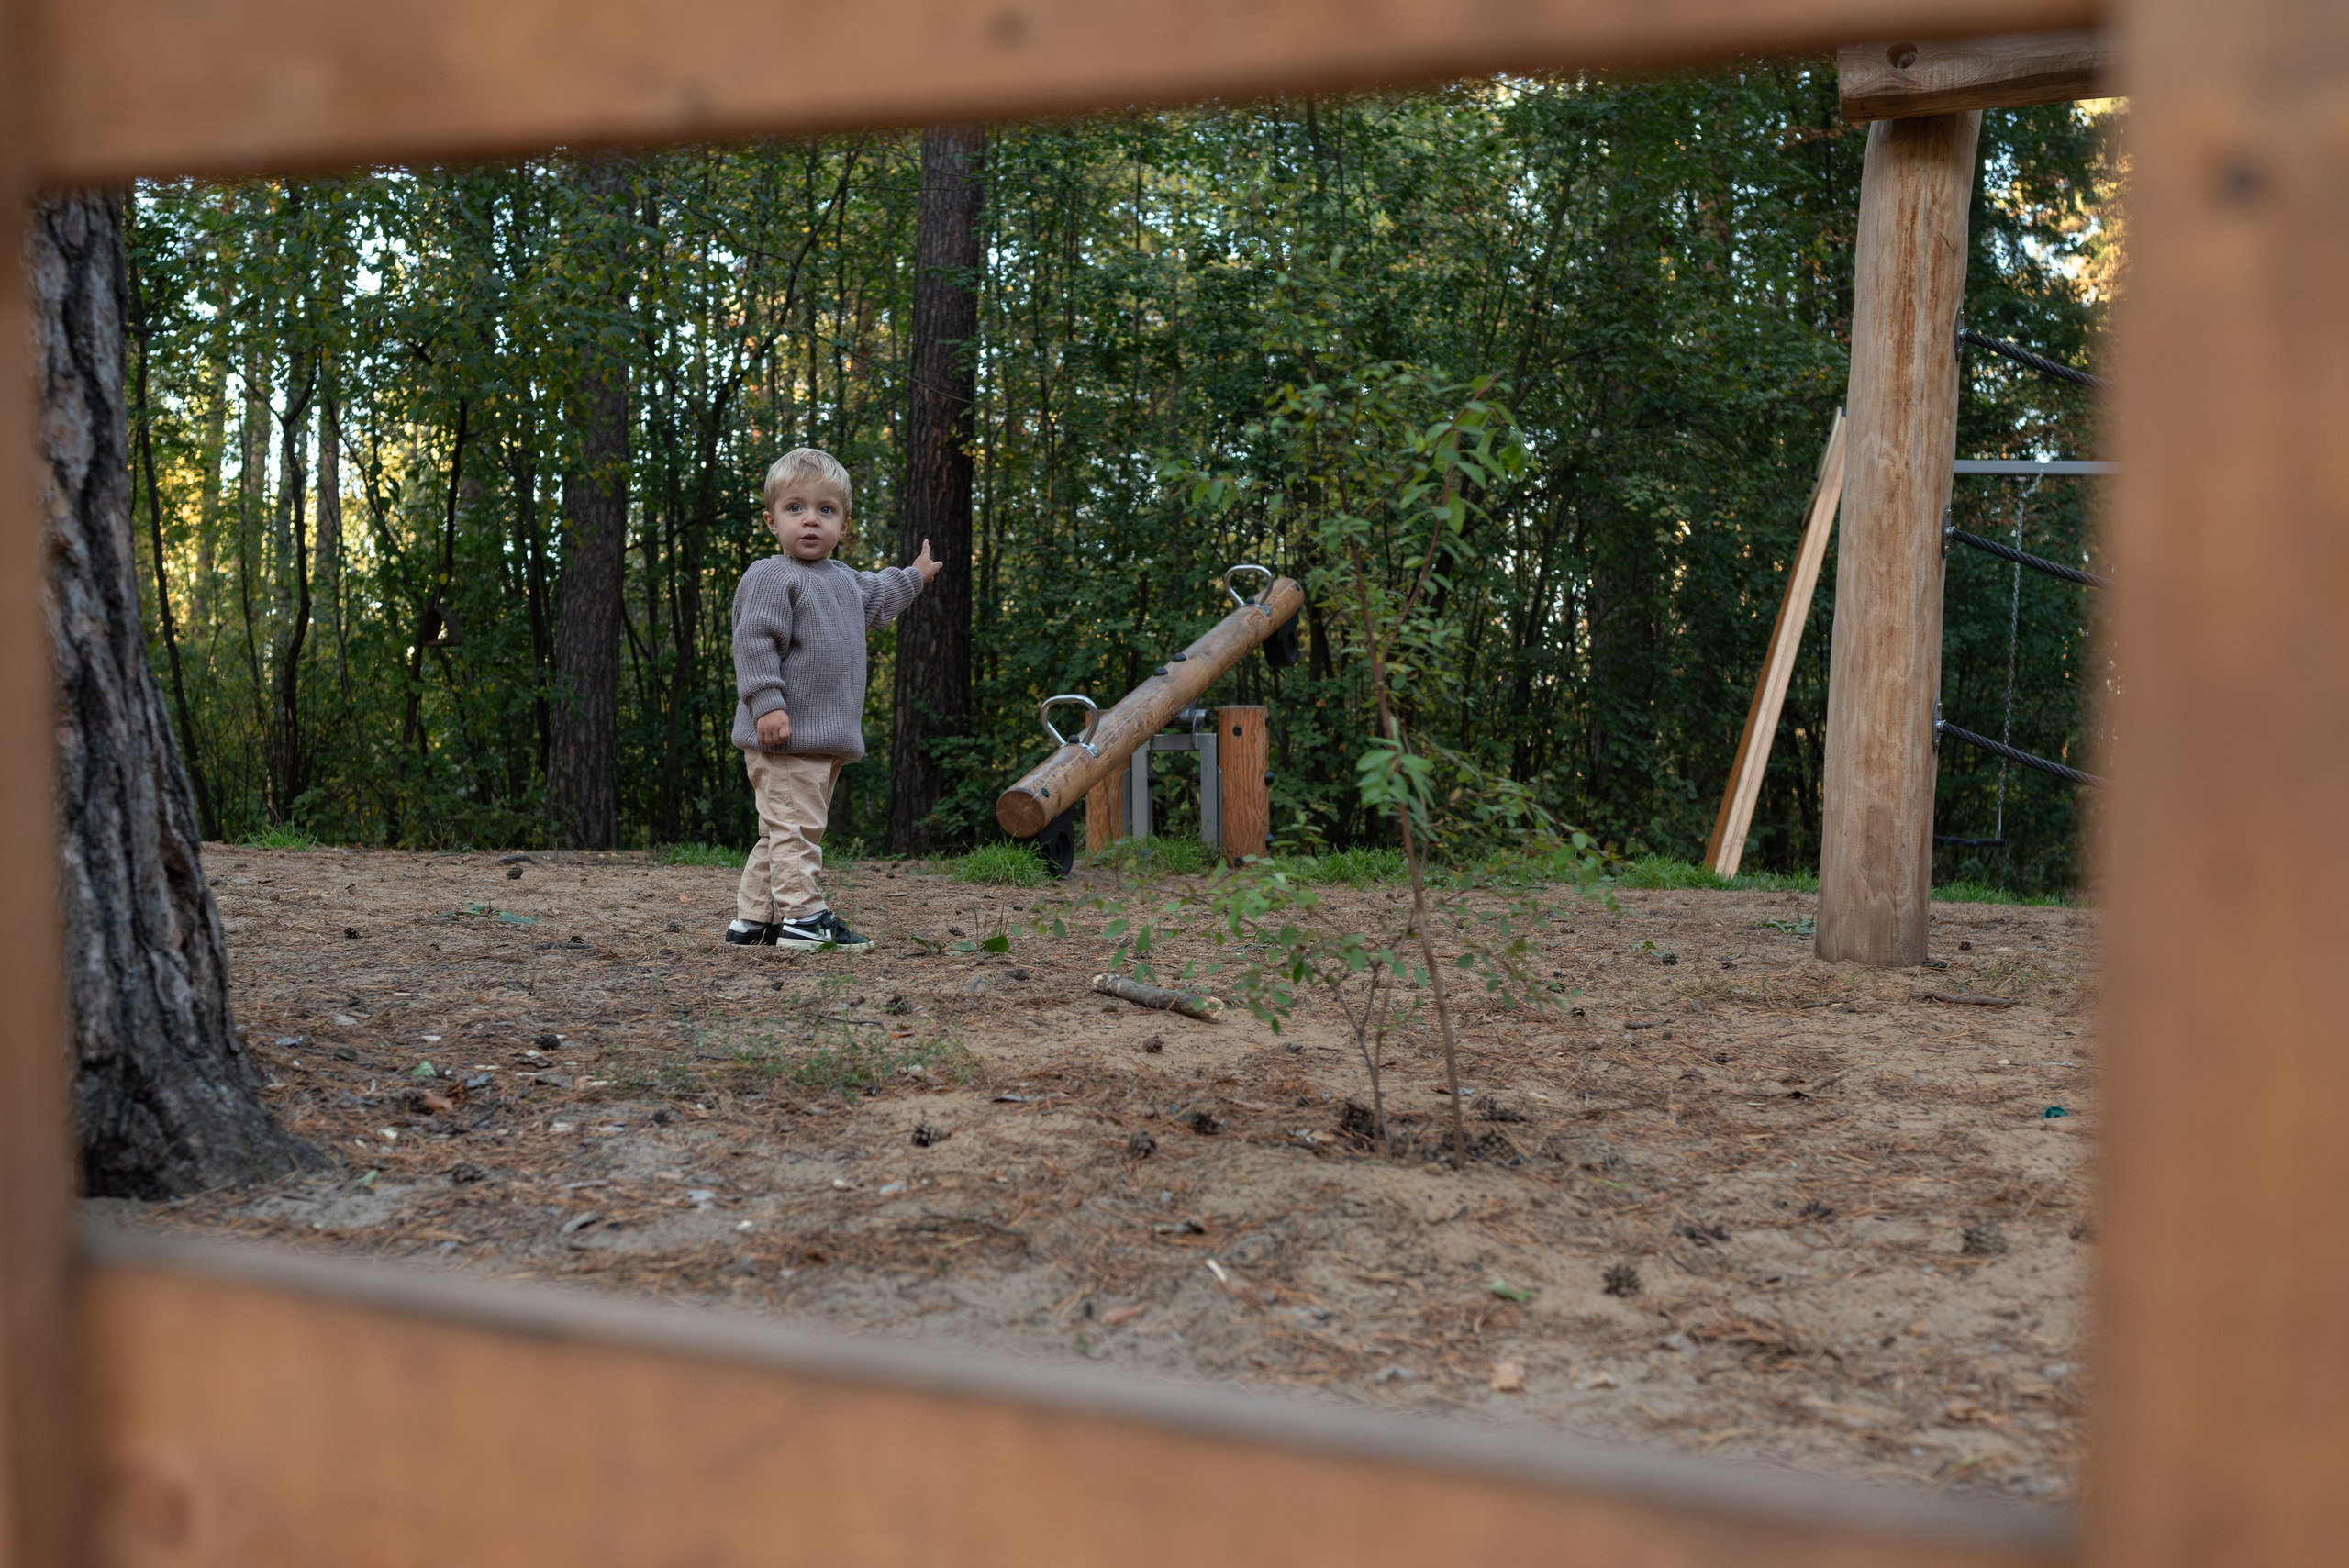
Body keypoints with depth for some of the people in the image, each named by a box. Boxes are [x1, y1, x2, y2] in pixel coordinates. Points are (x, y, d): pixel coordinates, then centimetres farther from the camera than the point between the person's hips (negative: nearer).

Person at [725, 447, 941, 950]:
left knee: (780, 833, 11)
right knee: (795, 826, -10)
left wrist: (913, 577, 57)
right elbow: (754, 644, -17)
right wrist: (768, 705, -26)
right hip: (786, 737, -9)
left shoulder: (843, 581, 20)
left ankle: (753, 918, 15)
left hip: (827, 738, 9)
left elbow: (874, 600, 43)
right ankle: (802, 917, -8)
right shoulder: (771, 577, -9)